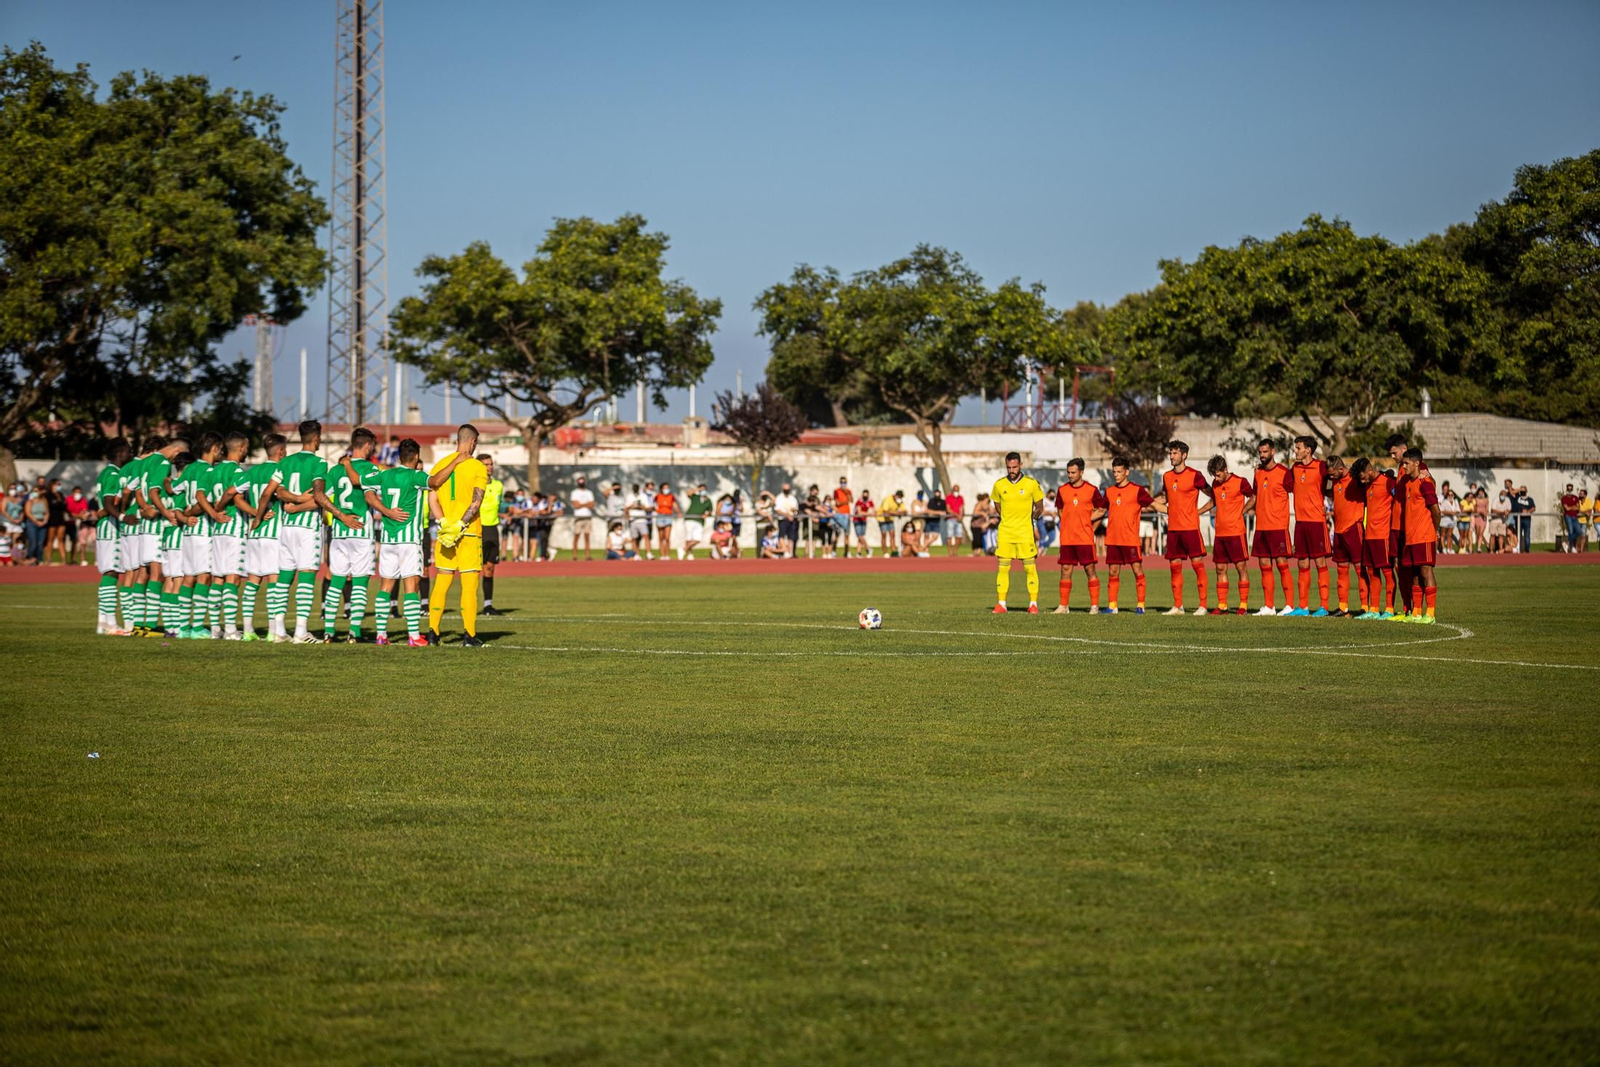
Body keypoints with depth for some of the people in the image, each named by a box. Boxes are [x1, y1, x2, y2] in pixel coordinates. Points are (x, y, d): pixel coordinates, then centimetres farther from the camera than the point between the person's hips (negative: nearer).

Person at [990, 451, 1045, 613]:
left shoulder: (1031, 484, -3)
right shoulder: (999, 484, 3)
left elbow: (1039, 507, 8)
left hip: (1025, 533, -2)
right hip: (1005, 532, 2)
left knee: (1030, 568, -3)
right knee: (1003, 568, -1)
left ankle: (1033, 604, 2)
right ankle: (1001, 604, 4)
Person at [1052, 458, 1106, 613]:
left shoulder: (1092, 490, -1)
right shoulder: (1062, 490, 7)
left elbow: (1101, 511, 7)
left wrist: (1086, 519, -2)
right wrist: (1076, 519, 5)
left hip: (1085, 538, -3)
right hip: (1067, 538, 3)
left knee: (1090, 570, -2)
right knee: (1066, 570, 3)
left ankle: (1094, 605, 1)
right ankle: (1064, 605, 9)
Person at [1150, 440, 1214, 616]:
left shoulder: (1194, 475, -6)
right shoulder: (1167, 476, 11)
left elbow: (1214, 497, 0)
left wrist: (1199, 511, -5)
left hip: (1191, 527, -6)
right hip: (1173, 527, 6)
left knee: (1197, 564, -5)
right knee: (1174, 566, 5)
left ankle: (1203, 605, -4)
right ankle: (1177, 606, 11)